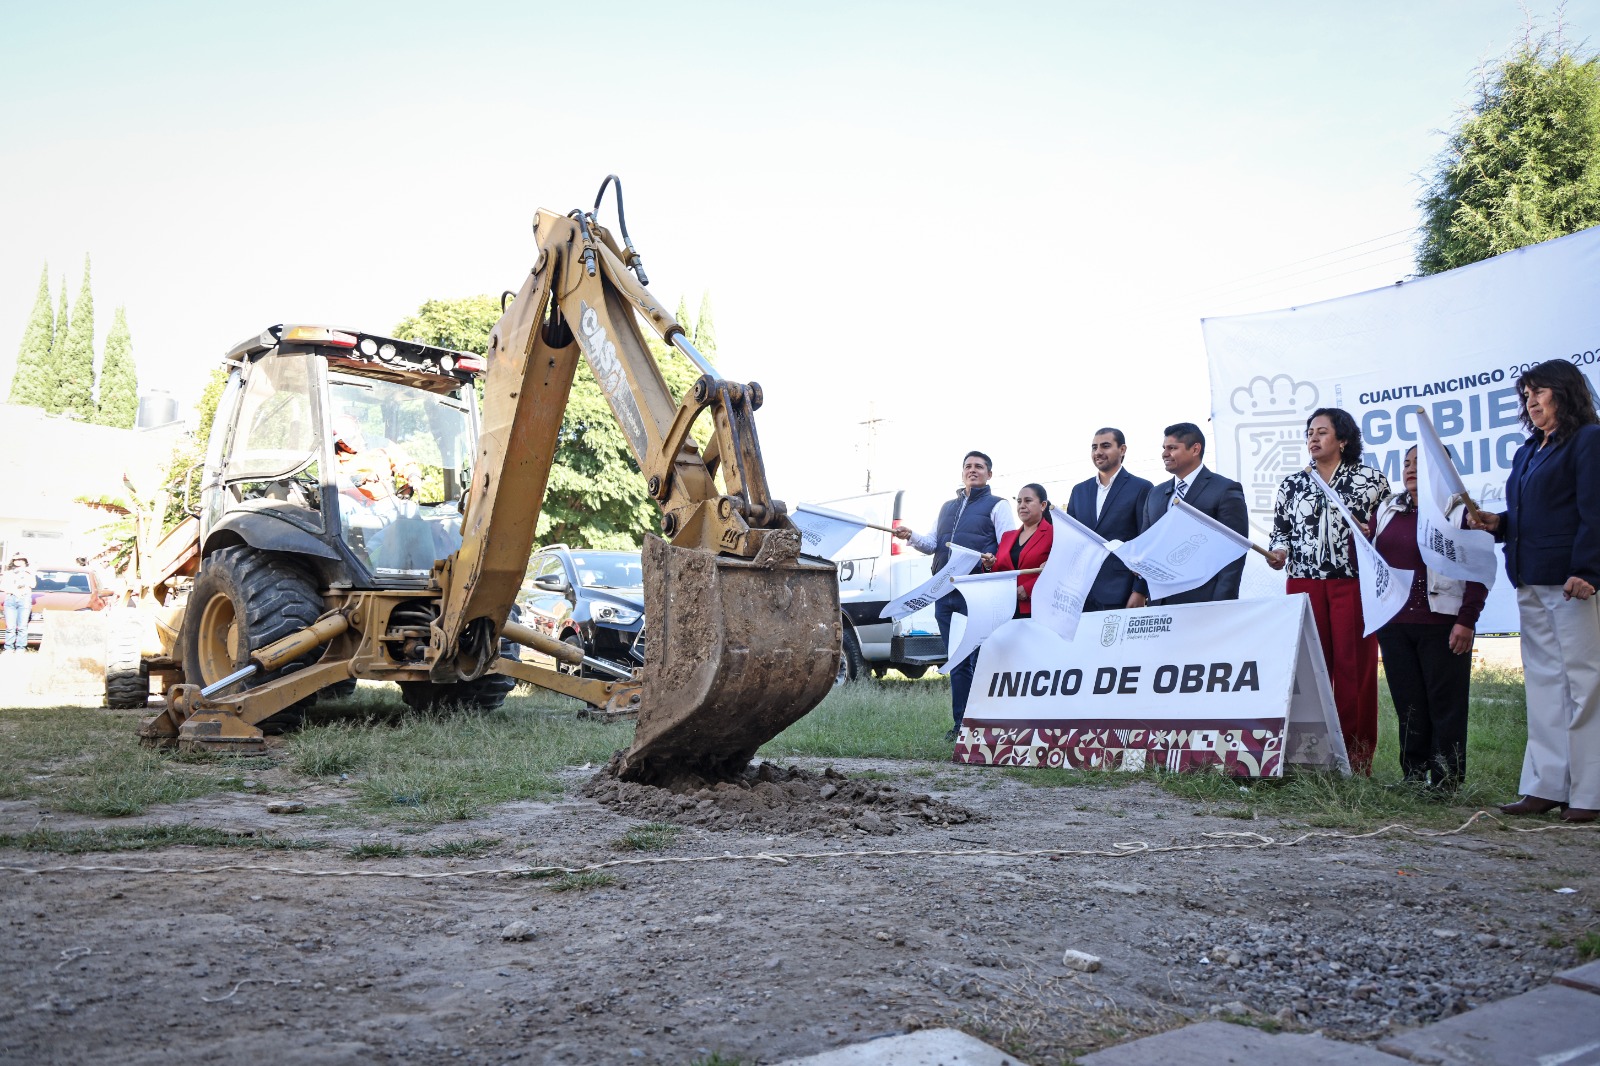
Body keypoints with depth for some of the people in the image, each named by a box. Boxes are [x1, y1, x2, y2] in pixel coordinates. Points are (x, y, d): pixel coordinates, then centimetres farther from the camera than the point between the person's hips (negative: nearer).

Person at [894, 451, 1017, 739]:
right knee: (957, 662, 9)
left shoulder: (997, 506, 5)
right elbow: (932, 545, 20)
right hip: (946, 593, 6)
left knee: (979, 659, -7)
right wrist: (911, 537, 0)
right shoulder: (948, 507, 23)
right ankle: (960, 723, 14)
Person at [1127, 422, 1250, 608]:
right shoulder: (1155, 494, 15)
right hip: (1159, 603, 5)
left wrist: (1221, 605, -14)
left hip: (1203, 603, -5)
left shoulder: (1226, 490, -3)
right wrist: (1139, 591, 7)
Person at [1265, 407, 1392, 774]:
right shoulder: (1293, 483, 14)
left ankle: (1356, 756, 5)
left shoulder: (1371, 479, 6)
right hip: (1304, 585, 2)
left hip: (1353, 584, -2)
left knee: (1354, 665, -2)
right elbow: (1280, 530, 17)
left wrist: (1371, 534, -11)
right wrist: (1277, 553, -2)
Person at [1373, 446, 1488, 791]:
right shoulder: (1388, 510, 15)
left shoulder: (1460, 511, -2)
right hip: (1394, 623, 5)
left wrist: (1467, 620, -12)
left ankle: (1445, 780, 6)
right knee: (1407, 702, 7)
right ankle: (1413, 775, 15)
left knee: (1445, 703, -1)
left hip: (1442, 625, -5)